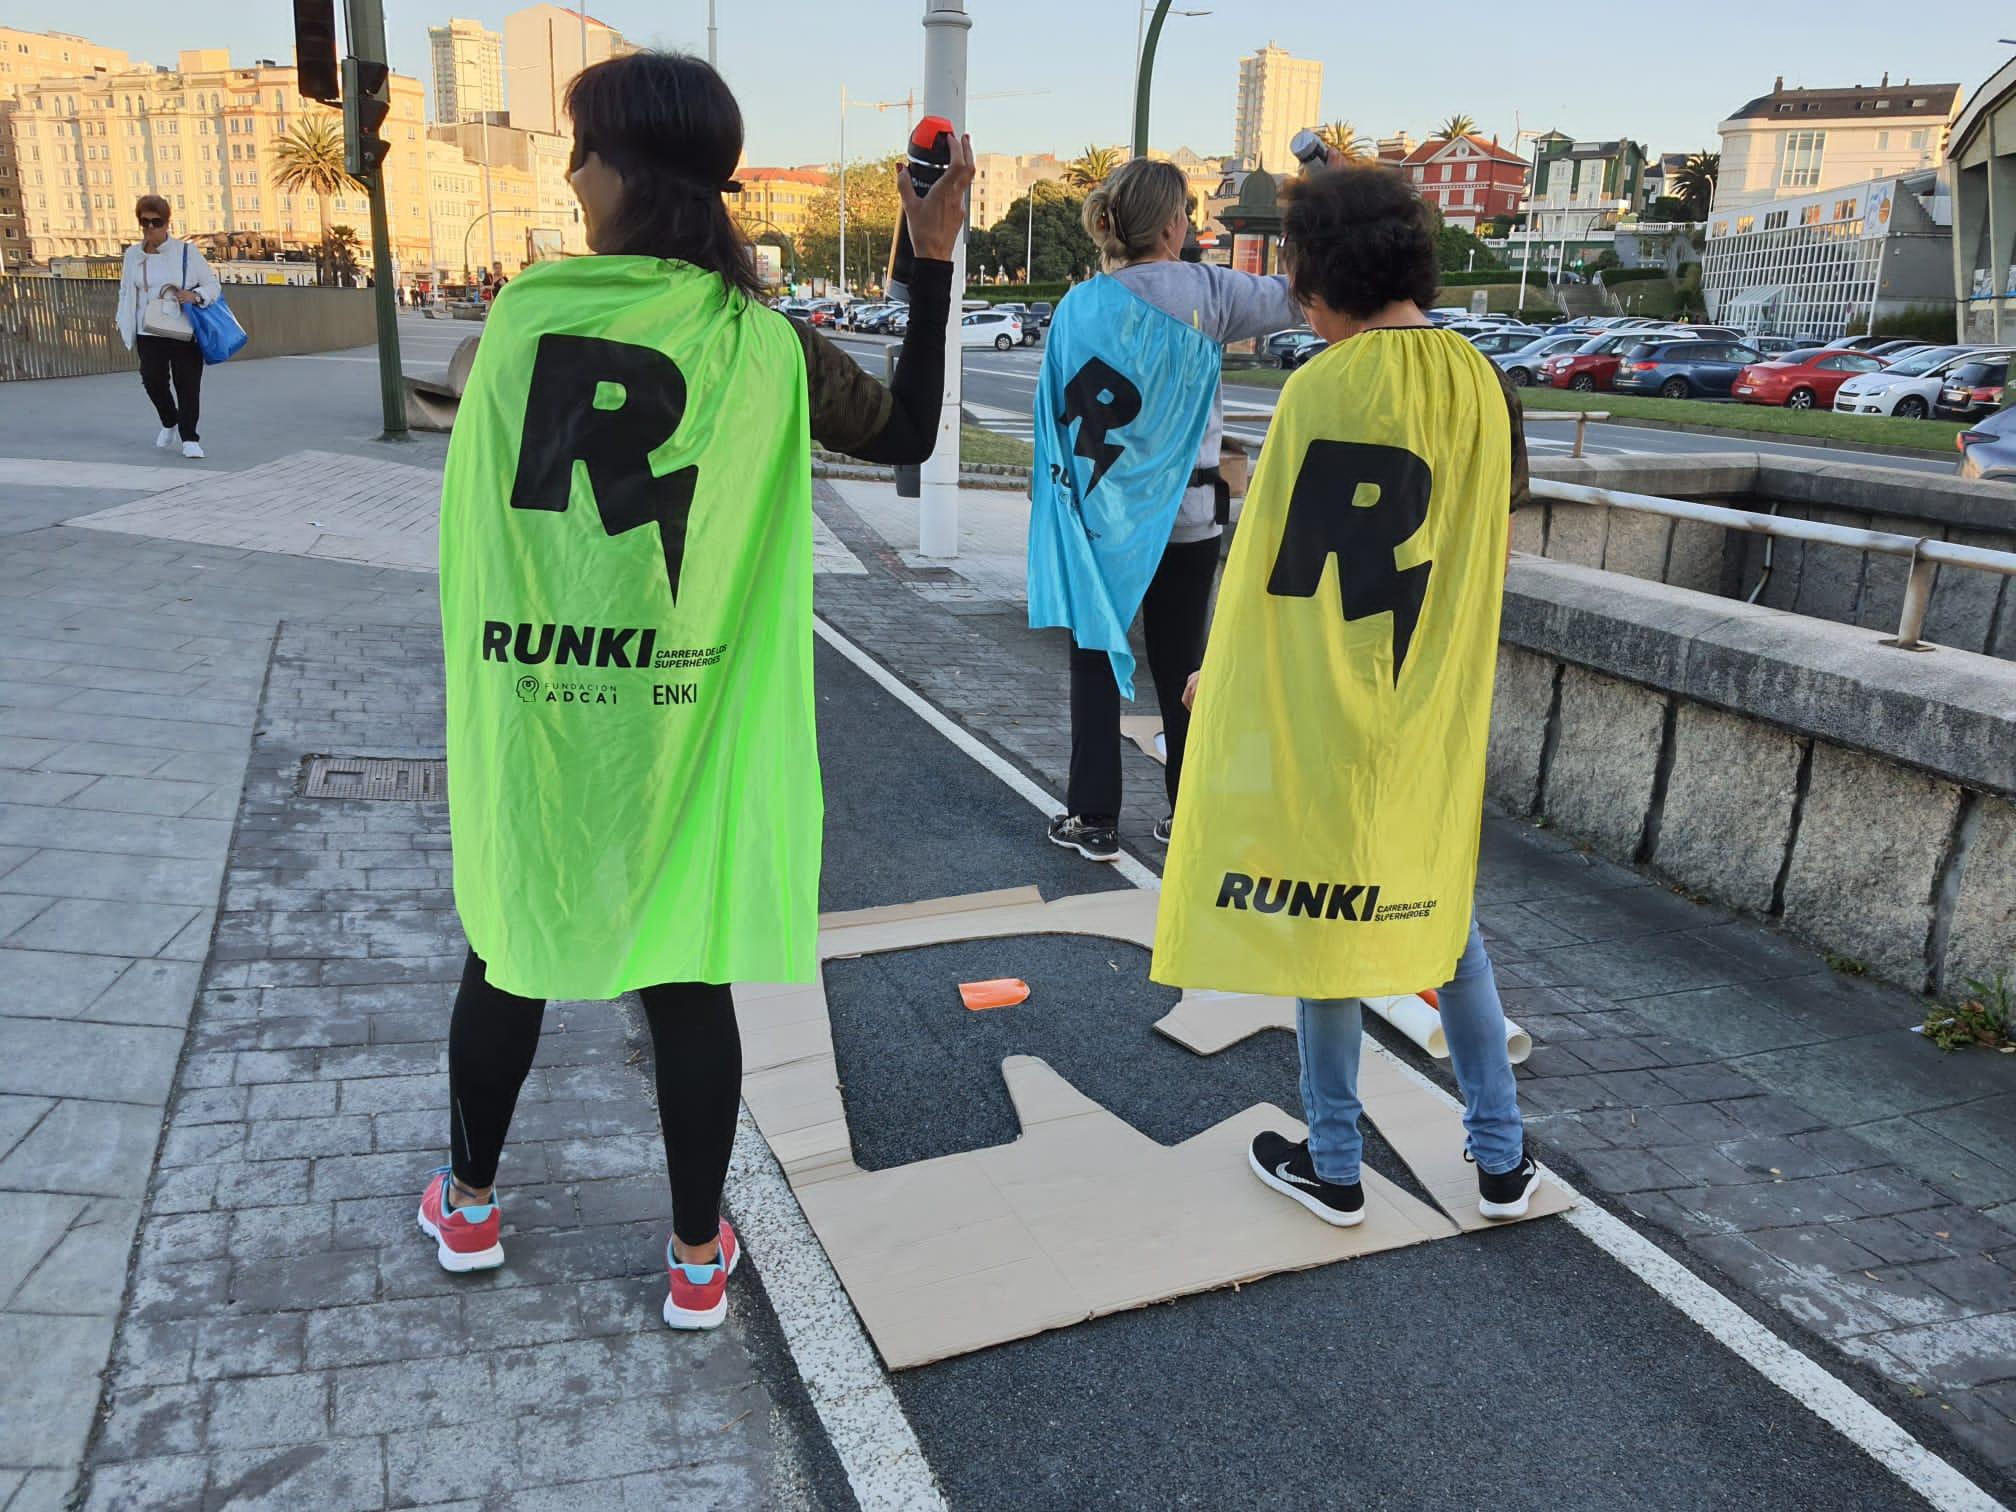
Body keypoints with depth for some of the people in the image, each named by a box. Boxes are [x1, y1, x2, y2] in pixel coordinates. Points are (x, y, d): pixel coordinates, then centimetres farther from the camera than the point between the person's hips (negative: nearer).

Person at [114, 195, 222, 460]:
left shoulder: (187, 252, -1)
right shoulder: (133, 254, 10)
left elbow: (213, 286, 2)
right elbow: (126, 292, 17)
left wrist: (195, 295, -18)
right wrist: (124, 325, 10)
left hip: (185, 331, -2)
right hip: (149, 332, 2)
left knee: (188, 385, -4)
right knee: (153, 380, -9)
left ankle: (189, 439, 4)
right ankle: (169, 422, 18)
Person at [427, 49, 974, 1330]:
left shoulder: (525, 312, -6)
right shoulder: (763, 346, -8)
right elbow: (911, 436, 6)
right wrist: (935, 263, 5)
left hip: (530, 711, 1)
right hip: (681, 722, -1)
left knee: (512, 952, 20)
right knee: (687, 976, 11)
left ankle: (469, 1207, 40)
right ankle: (698, 1258, 27)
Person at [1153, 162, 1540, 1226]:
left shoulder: (1321, 388, -15)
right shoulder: (1482, 387, 2)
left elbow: (1270, 559, -14)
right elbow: (1490, 558, 8)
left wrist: (1222, 670, -1)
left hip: (1318, 707, -5)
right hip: (1436, 713, 5)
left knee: (1323, 918, 9)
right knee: (1443, 915, 19)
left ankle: (1333, 1166, 23)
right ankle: (1501, 1158, 27)